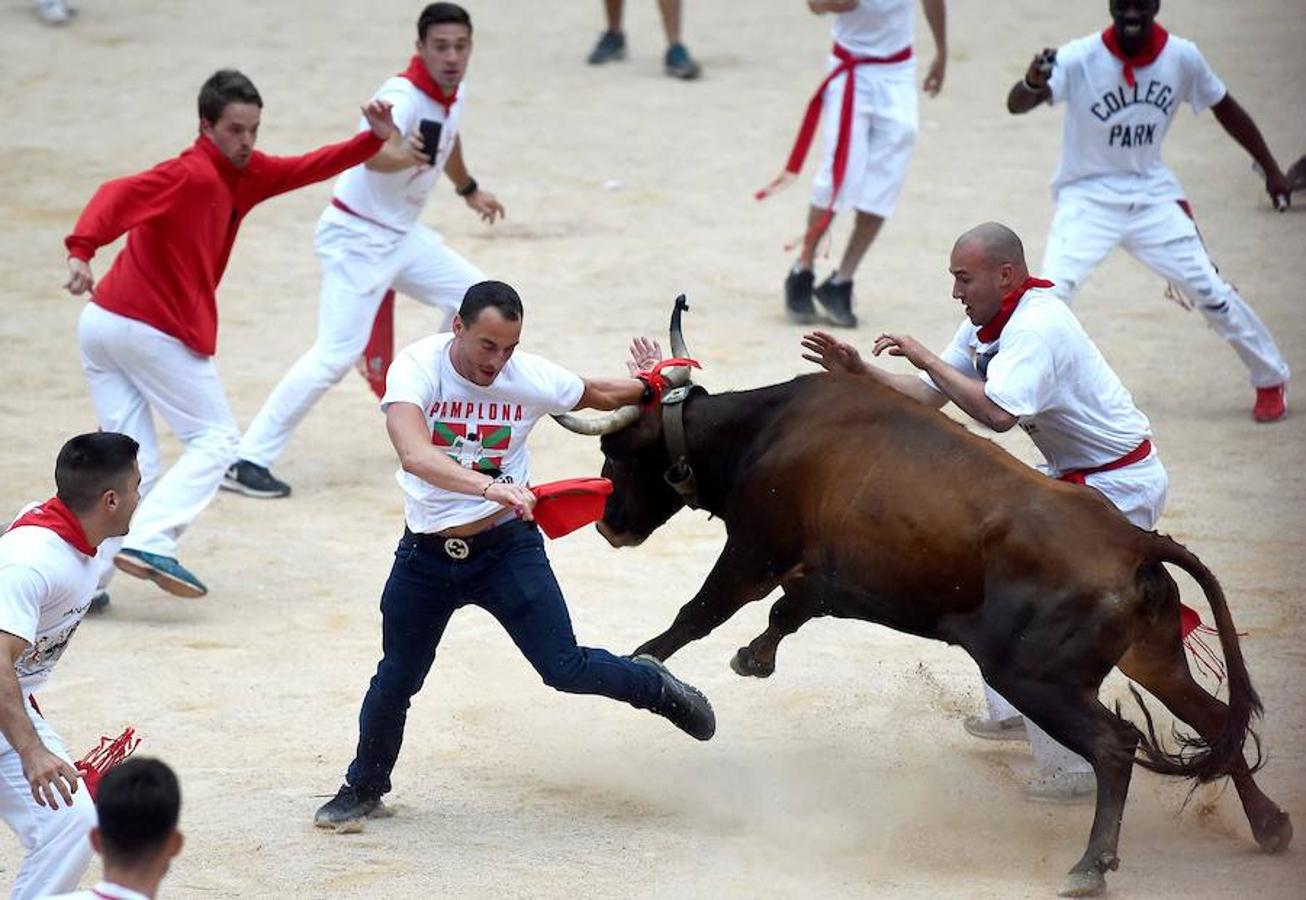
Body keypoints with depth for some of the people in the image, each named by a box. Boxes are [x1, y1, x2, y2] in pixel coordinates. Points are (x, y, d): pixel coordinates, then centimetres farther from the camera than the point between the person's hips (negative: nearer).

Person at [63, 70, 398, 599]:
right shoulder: (193, 174, -14)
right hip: (156, 331, -8)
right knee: (215, 439, 2)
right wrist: (81, 250, -45)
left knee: (129, 459, 6)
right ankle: (150, 544, -14)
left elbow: (309, 169, 20)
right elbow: (117, 195, -28)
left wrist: (374, 140, 7)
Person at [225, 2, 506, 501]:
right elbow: (376, 154, -49)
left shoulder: (455, 92, -1)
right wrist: (405, 156, -71)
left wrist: (468, 189, 38)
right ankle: (248, 460, -17)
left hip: (401, 234, 9)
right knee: (336, 354, -18)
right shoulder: (403, 97, -28)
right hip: (356, 239, -9)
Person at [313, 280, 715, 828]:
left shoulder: (533, 378, -13)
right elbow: (415, 455, -41)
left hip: (507, 547, 0)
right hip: (425, 555, 0)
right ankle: (363, 788, 34)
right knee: (395, 680, 11)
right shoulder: (417, 368, -21)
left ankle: (653, 685, 22)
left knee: (566, 669, -7)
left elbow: (596, 395, 13)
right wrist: (489, 486, -51)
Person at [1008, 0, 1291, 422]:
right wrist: (1032, 83, -59)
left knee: (1210, 290, 2)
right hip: (1088, 196, -3)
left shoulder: (1182, 56, -9)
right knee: (1051, 292, -20)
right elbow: (1016, 104, -35)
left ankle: (1271, 381, 20)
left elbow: (1225, 108, 8)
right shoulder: (1081, 58, -21)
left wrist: (1272, 170, 9)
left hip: (1152, 194, 3)